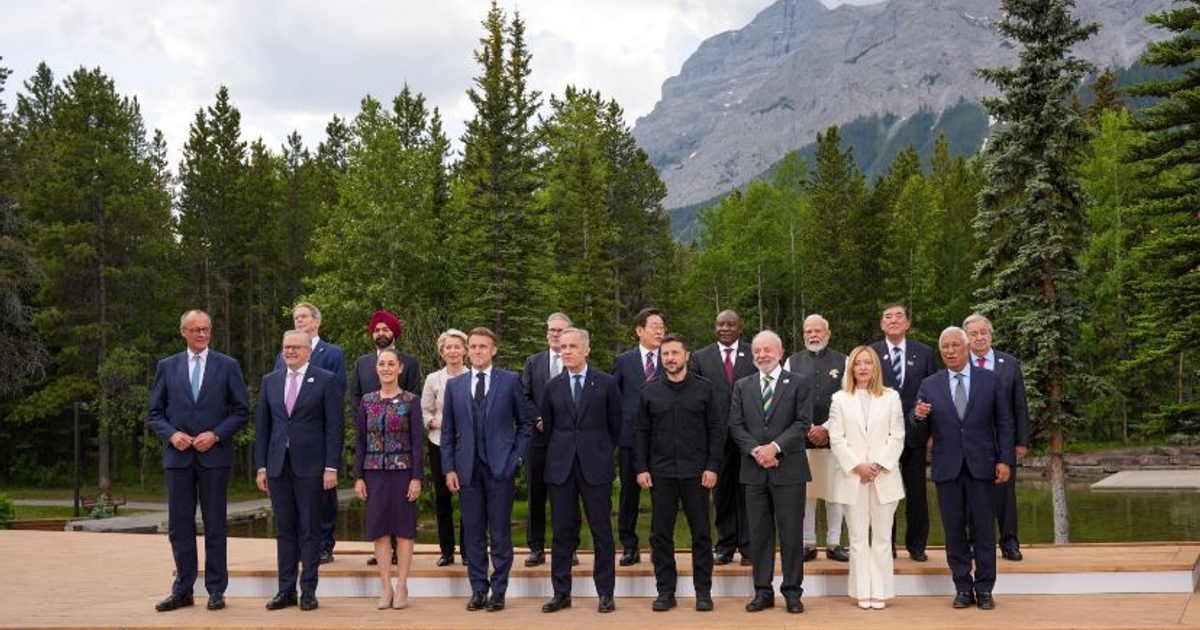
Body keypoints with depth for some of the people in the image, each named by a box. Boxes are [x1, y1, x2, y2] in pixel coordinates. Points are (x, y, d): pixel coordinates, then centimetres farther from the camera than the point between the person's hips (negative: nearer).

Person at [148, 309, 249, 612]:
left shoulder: (228, 366, 3)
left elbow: (241, 412, 2)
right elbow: (155, 413, 8)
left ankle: (216, 590, 11)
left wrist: (215, 435, -11)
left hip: (214, 455, -2)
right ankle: (183, 590, 14)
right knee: (179, 526, 5)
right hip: (177, 456, 2)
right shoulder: (167, 366, 8)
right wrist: (171, 434, -9)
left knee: (214, 525, 3)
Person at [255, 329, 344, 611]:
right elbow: (262, 426, 11)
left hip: (310, 466, -4)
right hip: (278, 466, 4)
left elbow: (334, 426, -4)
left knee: (310, 530, 2)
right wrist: (261, 466, 6)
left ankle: (308, 590, 8)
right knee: (284, 529, 8)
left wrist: (331, 467, -10)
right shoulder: (270, 381, 11)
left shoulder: (326, 380, -1)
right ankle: (286, 590, 13)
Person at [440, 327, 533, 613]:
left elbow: (525, 423, 6)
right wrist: (449, 468, 2)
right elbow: (448, 431, 9)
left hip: (500, 468, -2)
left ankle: (498, 591, 9)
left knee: (500, 533, 2)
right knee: (473, 533, 6)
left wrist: (515, 456, -3)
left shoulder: (510, 381, 2)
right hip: (467, 469, 2)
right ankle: (478, 590, 13)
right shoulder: (454, 384, 9)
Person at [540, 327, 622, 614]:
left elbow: (615, 425, 8)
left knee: (602, 531, 2)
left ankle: (605, 593, 9)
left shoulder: (606, 383, 1)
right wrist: (557, 455, 12)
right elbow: (547, 427, 13)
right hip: (560, 468, 2)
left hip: (595, 467, -2)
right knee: (562, 531, 5)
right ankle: (561, 593, 12)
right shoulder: (553, 386, 7)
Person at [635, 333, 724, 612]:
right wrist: (641, 468, -1)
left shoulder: (703, 388, 2)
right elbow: (642, 432, 7)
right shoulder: (650, 391, 5)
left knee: (701, 534, 3)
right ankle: (665, 591, 12)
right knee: (660, 534, 4)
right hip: (661, 473, 1)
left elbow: (717, 429, 2)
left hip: (695, 472, -1)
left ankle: (703, 591, 12)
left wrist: (712, 466, -6)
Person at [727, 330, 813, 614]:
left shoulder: (799, 384, 3)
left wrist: (775, 447, -16)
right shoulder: (742, 386, 12)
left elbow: (803, 423, -5)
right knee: (759, 533, 6)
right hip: (754, 470, 3)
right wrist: (756, 450, -11)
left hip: (788, 469, -3)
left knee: (791, 532, 1)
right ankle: (763, 591, 13)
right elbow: (736, 425, 4)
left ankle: (792, 591, 10)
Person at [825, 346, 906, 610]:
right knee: (858, 538, 3)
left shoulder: (891, 397, 7)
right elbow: (836, 439, 1)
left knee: (882, 538, 2)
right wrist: (857, 466, -10)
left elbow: (897, 436, 2)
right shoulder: (840, 399, 7)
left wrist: (879, 465, -10)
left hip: (884, 476, 0)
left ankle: (880, 591, 6)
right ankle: (863, 592, 8)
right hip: (852, 477, 0)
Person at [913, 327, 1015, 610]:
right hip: (947, 468, 1)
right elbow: (919, 426, 1)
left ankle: (984, 588, 11)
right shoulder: (929, 385, 6)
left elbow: (1004, 422, 3)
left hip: (981, 466, -1)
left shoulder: (989, 380, 3)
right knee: (954, 530, 5)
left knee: (983, 529, 2)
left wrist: (1005, 460, -4)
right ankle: (963, 587, 14)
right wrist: (919, 415, -23)